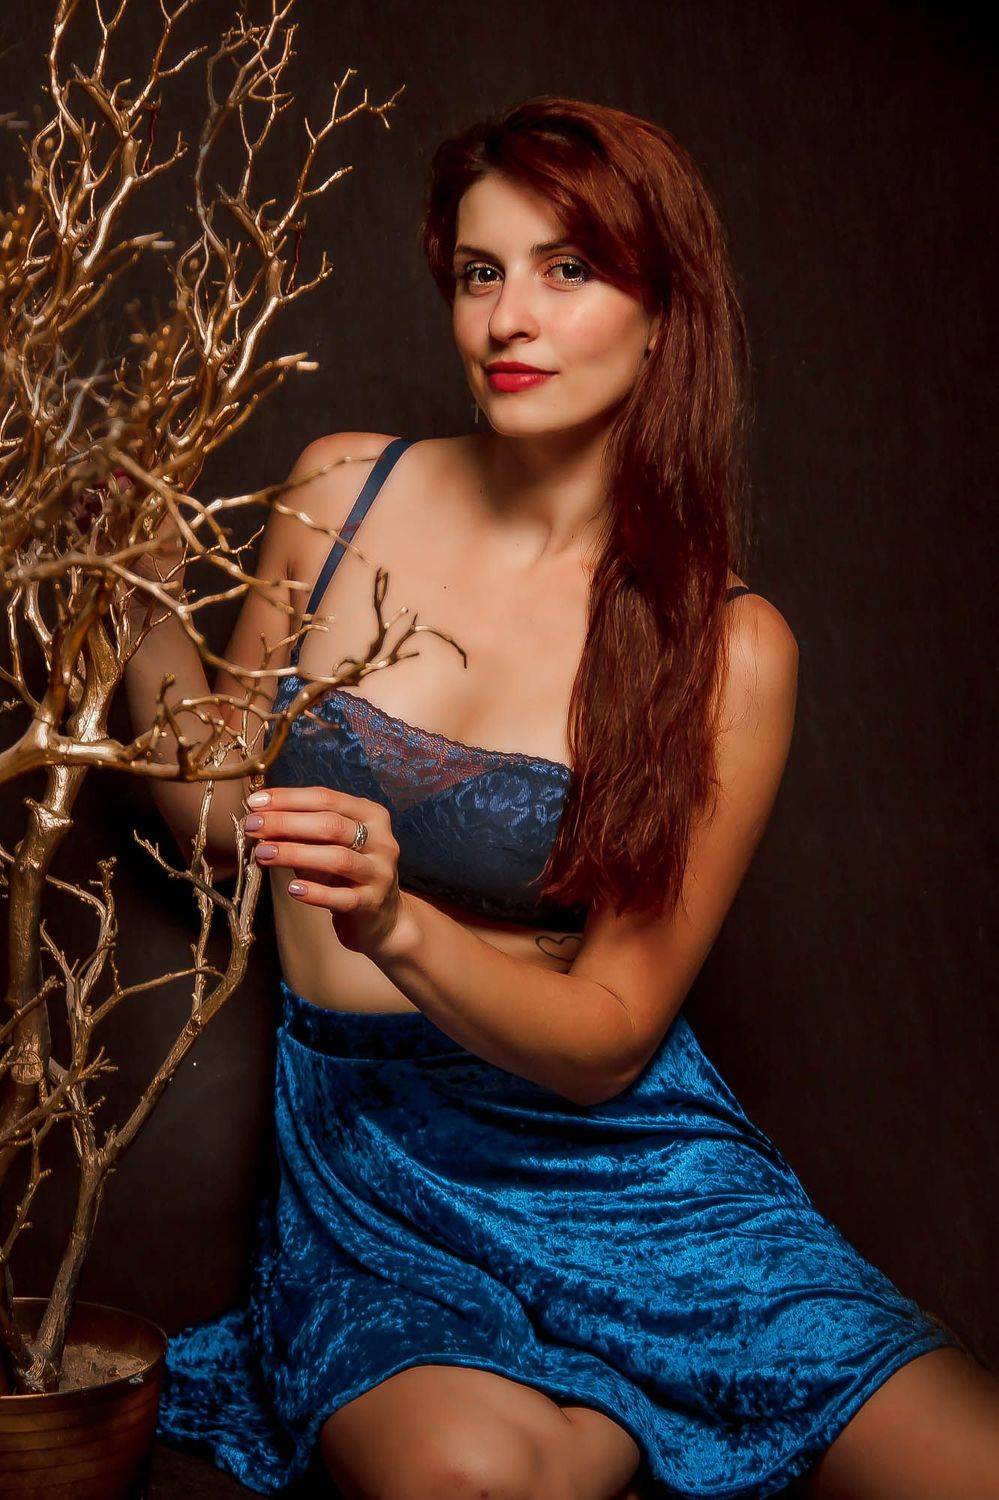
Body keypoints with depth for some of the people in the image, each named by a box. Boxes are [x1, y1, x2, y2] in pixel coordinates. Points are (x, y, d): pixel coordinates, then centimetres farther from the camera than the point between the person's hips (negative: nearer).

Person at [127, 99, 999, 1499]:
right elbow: (227, 818, 10)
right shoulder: (344, 494, 1)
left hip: (621, 1156, -1)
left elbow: (610, 1038, -7)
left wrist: (399, 923, -24)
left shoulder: (727, 645, -6)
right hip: (368, 1152, 1)